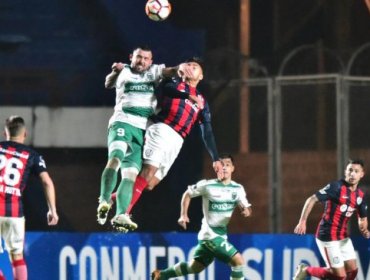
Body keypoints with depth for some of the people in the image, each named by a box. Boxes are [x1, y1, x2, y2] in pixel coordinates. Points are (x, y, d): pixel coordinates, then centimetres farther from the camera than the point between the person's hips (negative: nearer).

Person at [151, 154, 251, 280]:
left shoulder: (237, 189, 1)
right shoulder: (207, 185, -11)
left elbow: (245, 207, 1)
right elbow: (187, 194, 3)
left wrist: (246, 210, -23)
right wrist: (183, 215, -4)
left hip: (221, 235, 7)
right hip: (211, 235, -7)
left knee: (195, 267, 18)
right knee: (238, 261, -17)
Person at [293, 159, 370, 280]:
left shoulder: (360, 195, 5)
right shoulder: (336, 187, -16)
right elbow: (311, 200, -19)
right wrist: (302, 222, -26)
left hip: (343, 237, 8)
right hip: (328, 237, -8)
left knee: (352, 270, 4)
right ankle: (307, 270, 11)